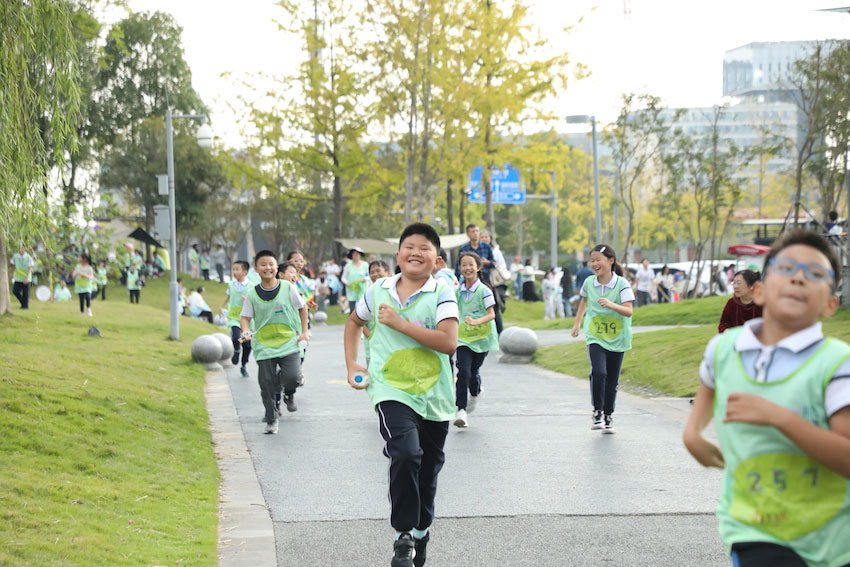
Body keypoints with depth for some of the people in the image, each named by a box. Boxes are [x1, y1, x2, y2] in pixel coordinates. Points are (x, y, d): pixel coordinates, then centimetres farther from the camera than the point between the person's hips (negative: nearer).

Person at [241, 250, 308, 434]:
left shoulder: (288, 287, -3)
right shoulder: (252, 294, -1)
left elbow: (302, 308, 9)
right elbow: (245, 317, 5)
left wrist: (304, 332, 4)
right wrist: (245, 331, -16)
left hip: (289, 342, -1)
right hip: (263, 345, 1)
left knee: (293, 378, -19)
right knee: (266, 384, 0)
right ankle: (271, 419, 20)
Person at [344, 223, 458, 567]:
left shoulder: (442, 294, -7)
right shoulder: (379, 290, 3)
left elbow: (448, 342, -21)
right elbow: (354, 322, 23)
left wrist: (399, 323, -19)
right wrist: (351, 364, 13)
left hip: (434, 396, 0)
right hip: (392, 391, 0)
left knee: (428, 467, 15)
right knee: (406, 454, -25)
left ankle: (420, 532, 38)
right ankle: (403, 535, -14)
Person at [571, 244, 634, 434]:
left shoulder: (622, 284, -11)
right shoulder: (589, 283, 0)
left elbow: (629, 311, -18)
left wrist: (611, 305, -35)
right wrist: (577, 322, 25)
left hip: (616, 339, -1)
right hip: (595, 338, 1)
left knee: (612, 381, 7)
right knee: (598, 373, -21)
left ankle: (608, 416, 24)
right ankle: (597, 412, -6)